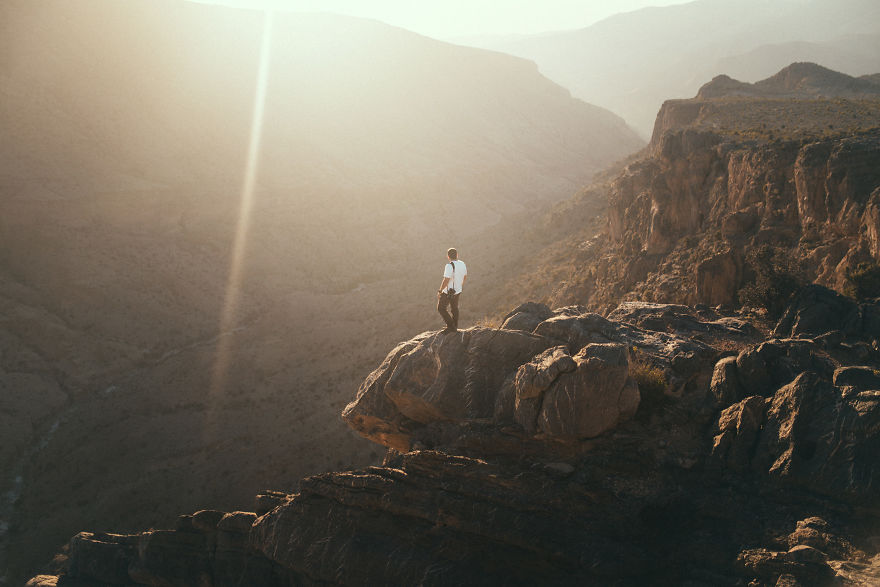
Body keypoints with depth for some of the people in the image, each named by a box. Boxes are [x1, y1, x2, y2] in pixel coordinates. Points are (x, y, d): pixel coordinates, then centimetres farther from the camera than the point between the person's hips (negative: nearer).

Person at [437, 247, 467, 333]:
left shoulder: (449, 266, -27)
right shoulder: (462, 264, -2)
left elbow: (446, 280, -29)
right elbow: (465, 277, 11)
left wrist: (440, 291, -16)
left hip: (448, 292, -8)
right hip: (457, 291, 8)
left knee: (441, 308, 9)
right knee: (454, 308, 23)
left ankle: (451, 326, 7)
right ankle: (454, 327, 37)